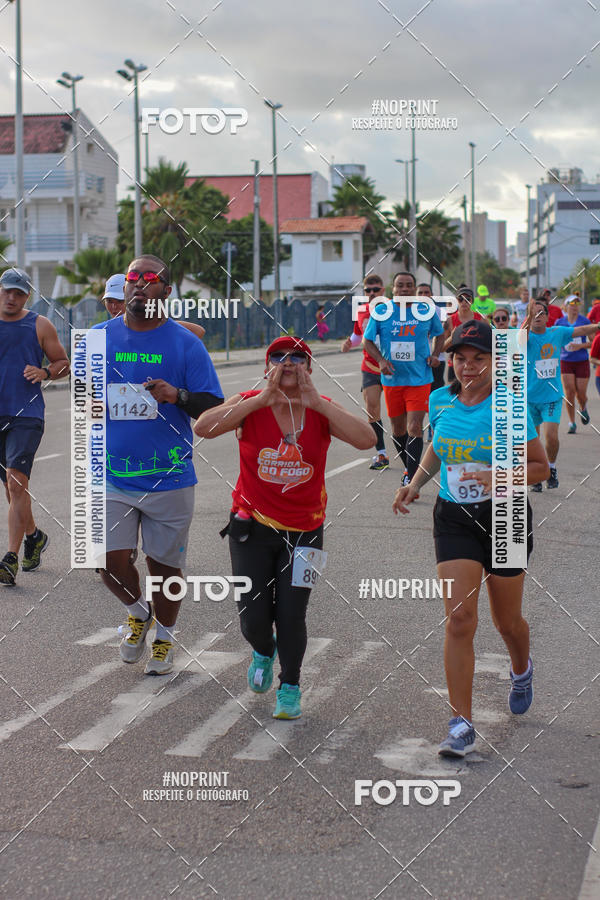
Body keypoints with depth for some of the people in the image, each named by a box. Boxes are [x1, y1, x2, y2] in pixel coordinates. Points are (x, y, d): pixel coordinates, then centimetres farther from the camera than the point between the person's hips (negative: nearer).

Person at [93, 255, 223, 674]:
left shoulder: (185, 343, -2)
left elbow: (213, 406, -5)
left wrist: (178, 396, -23)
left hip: (169, 477, -1)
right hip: (111, 477, 2)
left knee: (165, 563, 8)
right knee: (112, 561, -7)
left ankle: (164, 637, 33)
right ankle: (138, 611, 26)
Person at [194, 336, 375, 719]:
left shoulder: (323, 410, -5)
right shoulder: (251, 404, -8)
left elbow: (366, 440, -22)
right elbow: (203, 428, -27)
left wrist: (315, 402, -24)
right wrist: (263, 399, -27)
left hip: (304, 530, 0)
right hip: (252, 525, 0)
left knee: (291, 614, -6)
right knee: (254, 618, 1)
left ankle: (290, 687, 21)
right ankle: (264, 652, 39)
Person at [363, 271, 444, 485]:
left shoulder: (427, 310, 0)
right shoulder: (381, 311, -2)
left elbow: (439, 334, 17)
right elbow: (367, 341, 5)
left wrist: (434, 354, -1)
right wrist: (381, 360, -11)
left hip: (419, 379, -2)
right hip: (392, 378, 2)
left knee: (414, 428, -12)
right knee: (398, 429, 11)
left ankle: (411, 480, -10)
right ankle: (410, 469, 33)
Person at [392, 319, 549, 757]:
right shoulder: (440, 401, 1)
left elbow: (540, 466, -6)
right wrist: (415, 484, 7)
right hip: (454, 520, 2)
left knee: (507, 621, 13)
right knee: (459, 619, -10)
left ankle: (522, 670, 50)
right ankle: (462, 725, -6)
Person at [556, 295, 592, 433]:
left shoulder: (585, 321, -3)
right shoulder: (560, 322, 2)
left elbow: (592, 342, -2)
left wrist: (580, 346, -17)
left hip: (582, 361, -1)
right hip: (565, 361, 1)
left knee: (581, 393, 1)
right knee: (569, 392, -7)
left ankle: (583, 409, 37)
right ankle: (572, 423, 4)